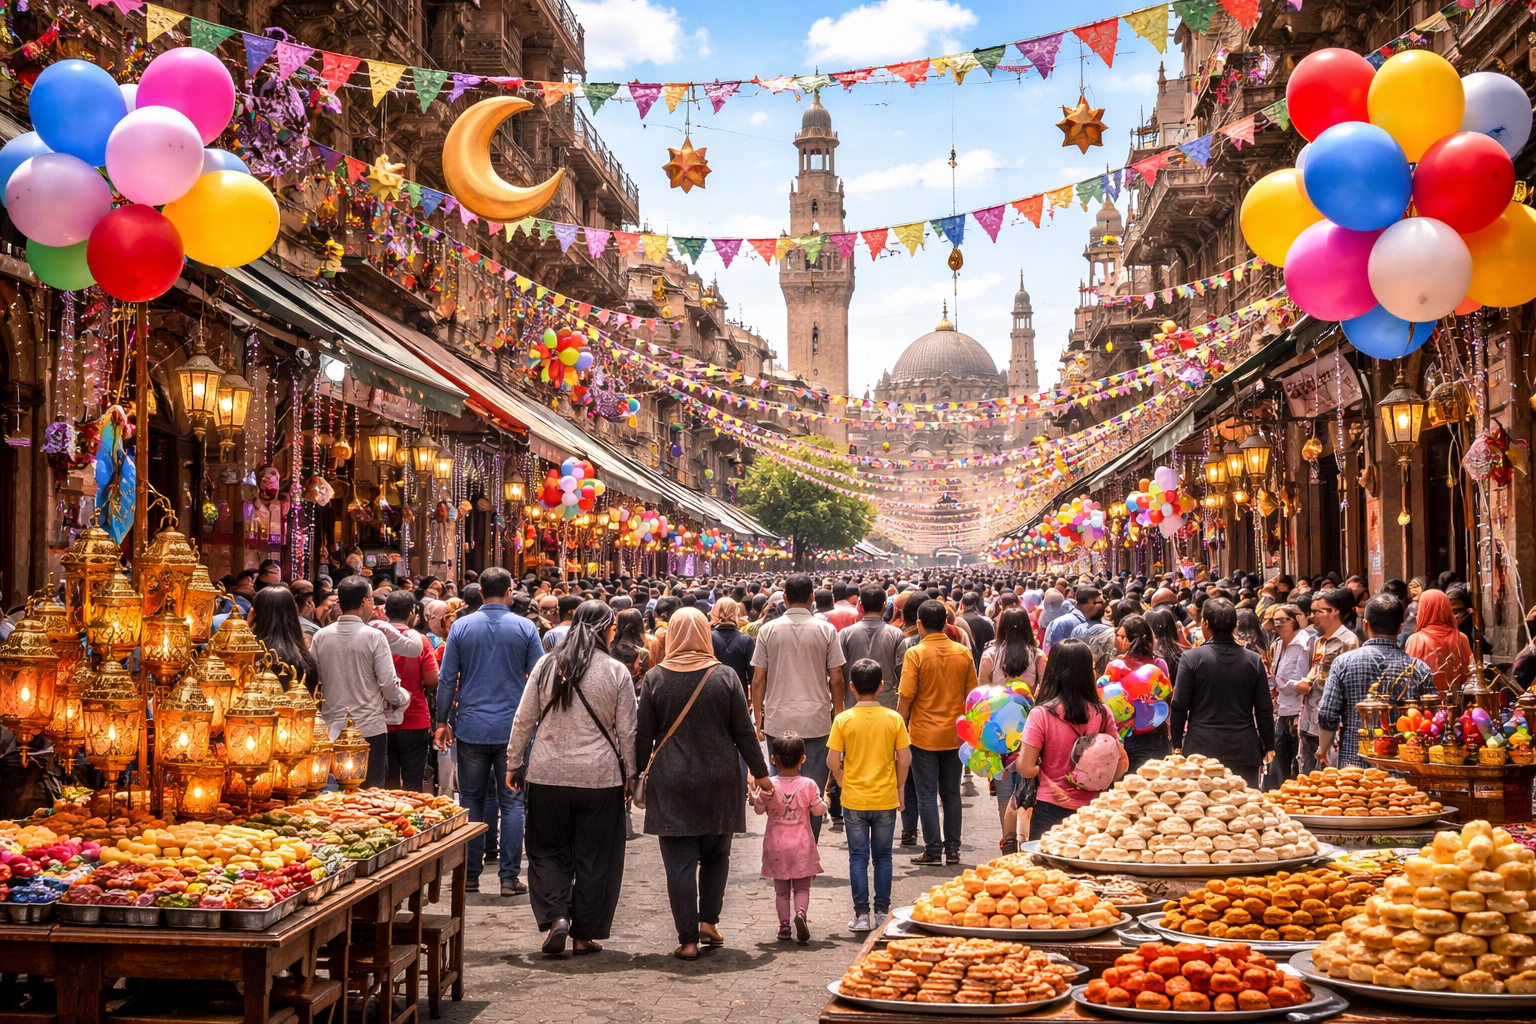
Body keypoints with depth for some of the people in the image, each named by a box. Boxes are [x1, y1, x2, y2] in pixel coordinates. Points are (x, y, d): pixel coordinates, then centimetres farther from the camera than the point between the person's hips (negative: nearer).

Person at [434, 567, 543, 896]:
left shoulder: (461, 627, 0)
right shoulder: (525, 628, -2)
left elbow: (446, 680, 1)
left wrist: (443, 721, 10)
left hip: (471, 727, 1)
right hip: (513, 728, -1)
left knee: (472, 801, 10)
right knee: (511, 802, 4)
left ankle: (470, 874, 13)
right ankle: (509, 877, 3)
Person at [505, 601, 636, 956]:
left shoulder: (546, 666, 1)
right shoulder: (616, 672, -4)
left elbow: (523, 720, 5)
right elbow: (627, 733, -1)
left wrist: (513, 764, 15)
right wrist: (628, 775, 10)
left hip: (547, 776, 2)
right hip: (600, 777, -1)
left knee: (548, 850, 15)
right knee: (594, 859, 9)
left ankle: (555, 916, -3)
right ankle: (584, 935, 15)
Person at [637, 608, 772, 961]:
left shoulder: (655, 678, -4)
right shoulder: (725, 676, -3)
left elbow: (643, 736, 0)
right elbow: (744, 731, 0)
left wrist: (640, 773, 11)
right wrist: (759, 773, 10)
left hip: (671, 783, -1)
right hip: (719, 782, 1)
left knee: (680, 862, 3)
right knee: (716, 855, 19)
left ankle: (688, 939, 2)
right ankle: (708, 921, 13)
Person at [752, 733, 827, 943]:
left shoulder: (768, 786, -10)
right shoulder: (808, 785, -10)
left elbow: (759, 809, -1)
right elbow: (818, 809, -1)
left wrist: (753, 796, 11)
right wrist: (825, 803, 16)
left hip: (776, 845, 1)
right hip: (802, 846, -1)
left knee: (781, 889, 12)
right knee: (802, 887, 6)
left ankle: (784, 924, 8)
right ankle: (801, 912, -20)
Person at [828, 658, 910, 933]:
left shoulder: (843, 720, -9)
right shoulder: (894, 719, -5)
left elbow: (833, 761, -9)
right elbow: (905, 759, -3)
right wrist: (899, 787, 12)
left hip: (854, 800, -1)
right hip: (886, 799, 1)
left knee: (858, 857, 7)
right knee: (883, 856, 13)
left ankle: (862, 914, 7)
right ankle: (883, 911, 17)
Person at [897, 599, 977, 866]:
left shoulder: (915, 653, -12)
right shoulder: (963, 652, 1)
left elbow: (906, 697, -13)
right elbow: (972, 694, 6)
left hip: (924, 736, -4)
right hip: (954, 736, 4)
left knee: (927, 794, 3)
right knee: (951, 793, 13)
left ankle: (933, 851, 5)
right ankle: (952, 848, 15)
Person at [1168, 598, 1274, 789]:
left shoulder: (1192, 658, -6)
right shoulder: (1254, 660, 1)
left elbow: (1179, 706, -4)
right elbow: (1264, 710, 5)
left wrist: (1177, 743, 8)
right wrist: (1268, 746, 15)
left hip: (1202, 747, -2)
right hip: (1244, 750, 2)